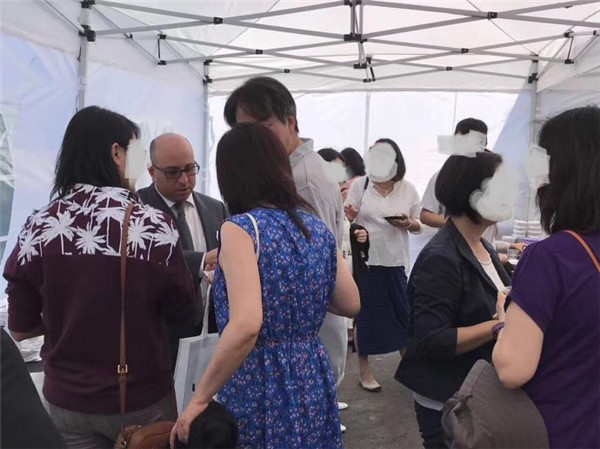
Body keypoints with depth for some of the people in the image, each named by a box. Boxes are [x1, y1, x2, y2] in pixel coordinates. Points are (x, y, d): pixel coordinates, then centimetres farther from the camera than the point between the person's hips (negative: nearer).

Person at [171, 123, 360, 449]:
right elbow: (350, 305, 10)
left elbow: (246, 326, -29)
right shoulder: (318, 229, 2)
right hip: (312, 384, 6)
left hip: (257, 389, -6)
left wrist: (200, 397, -18)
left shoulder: (241, 228, -17)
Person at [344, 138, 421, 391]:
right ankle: (364, 372, 21)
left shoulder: (408, 189, 2)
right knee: (364, 316, 6)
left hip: (395, 262, 2)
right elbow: (347, 218, 1)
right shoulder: (360, 185, -2)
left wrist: (408, 223, -13)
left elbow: (418, 226, 9)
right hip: (365, 260, -1)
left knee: (402, 314, 8)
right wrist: (347, 215, -22)